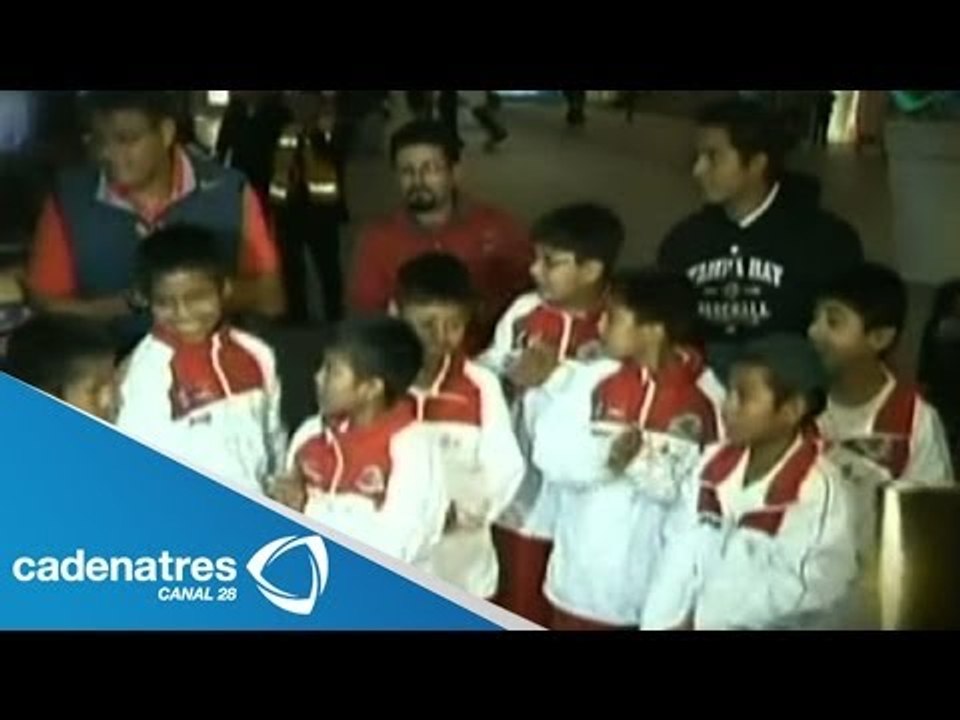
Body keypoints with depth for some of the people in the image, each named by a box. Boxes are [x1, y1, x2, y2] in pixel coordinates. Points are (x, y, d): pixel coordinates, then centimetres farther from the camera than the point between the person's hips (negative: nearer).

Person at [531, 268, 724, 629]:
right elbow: (550, 455, -8)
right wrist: (604, 455, -26)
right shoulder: (593, 379, -5)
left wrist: (642, 462, -25)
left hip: (661, 580, -1)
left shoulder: (705, 396, -10)